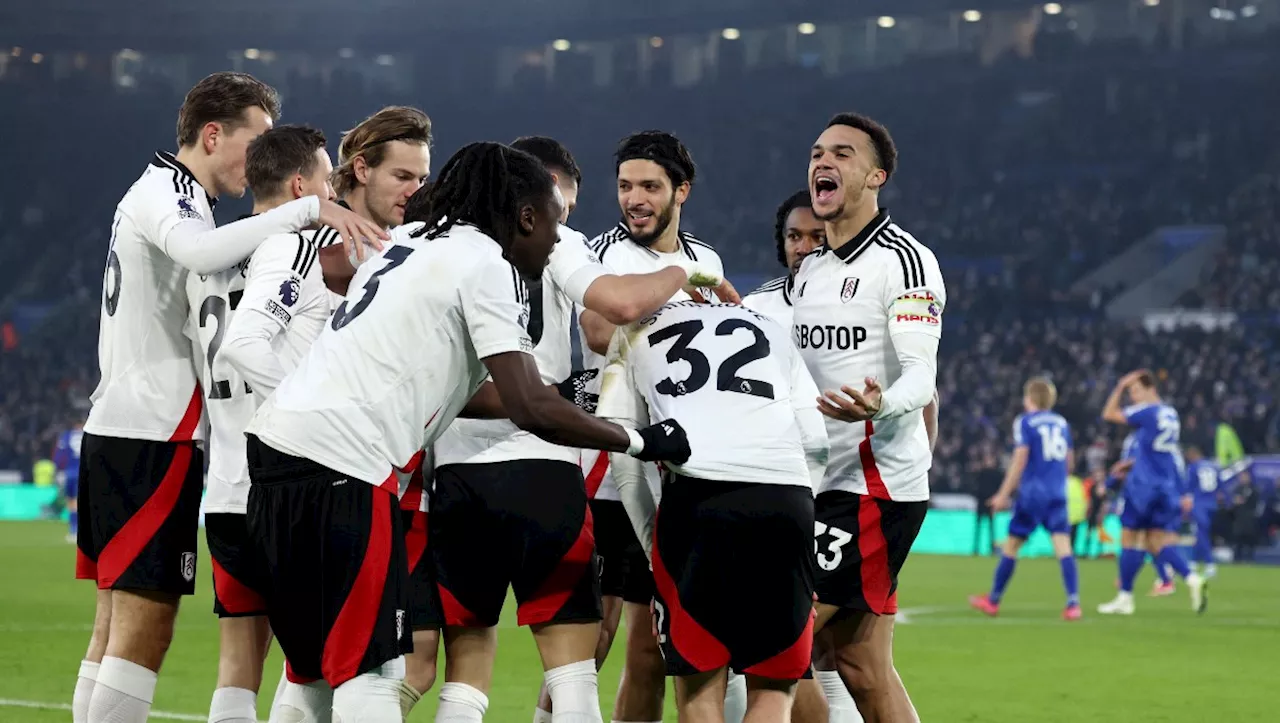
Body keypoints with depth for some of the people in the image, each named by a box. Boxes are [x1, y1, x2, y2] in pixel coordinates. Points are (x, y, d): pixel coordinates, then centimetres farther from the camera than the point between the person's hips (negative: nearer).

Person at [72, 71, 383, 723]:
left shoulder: (161, 194, 23)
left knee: (117, 629, 11)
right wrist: (310, 209, -33)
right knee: (144, 630, -10)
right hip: (154, 434, -10)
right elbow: (204, 253, -32)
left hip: (115, 426, 10)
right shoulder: (163, 192, -10)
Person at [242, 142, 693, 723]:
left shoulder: (413, 247, 23)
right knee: (371, 670, -6)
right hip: (342, 463, -9)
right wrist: (639, 441, 0)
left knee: (316, 669, 13)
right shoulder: (487, 267, -4)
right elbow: (529, 409, -11)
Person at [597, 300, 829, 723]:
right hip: (787, 498, 2)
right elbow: (815, 443, 22)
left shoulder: (637, 335, 27)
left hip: (697, 493, -2)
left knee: (699, 688, 7)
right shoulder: (771, 330, 32)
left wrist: (655, 548, 21)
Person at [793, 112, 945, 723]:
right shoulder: (810, 269, 17)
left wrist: (880, 404, -38)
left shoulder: (904, 261, -9)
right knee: (862, 672, 6)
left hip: (875, 485, -9)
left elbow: (921, 378, -18)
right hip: (826, 486, 9)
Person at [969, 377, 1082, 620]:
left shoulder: (1024, 422, -3)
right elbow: (1069, 460, 19)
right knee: (1063, 545, -6)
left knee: (1011, 544, 9)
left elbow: (1020, 459, -11)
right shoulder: (1062, 423, 13)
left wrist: (1004, 494, -9)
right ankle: (1073, 603, -21)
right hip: (1058, 494, 4)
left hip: (1032, 493, -4)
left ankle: (993, 601, 21)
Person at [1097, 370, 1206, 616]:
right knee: (1157, 542, 9)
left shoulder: (1147, 412, -12)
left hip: (1143, 485, -7)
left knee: (1128, 538, 2)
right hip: (1166, 486, 7)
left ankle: (1125, 598, 5)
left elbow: (1109, 414, -6)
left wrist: (1120, 387, 1)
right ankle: (1192, 579, -10)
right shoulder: (1170, 414, 11)